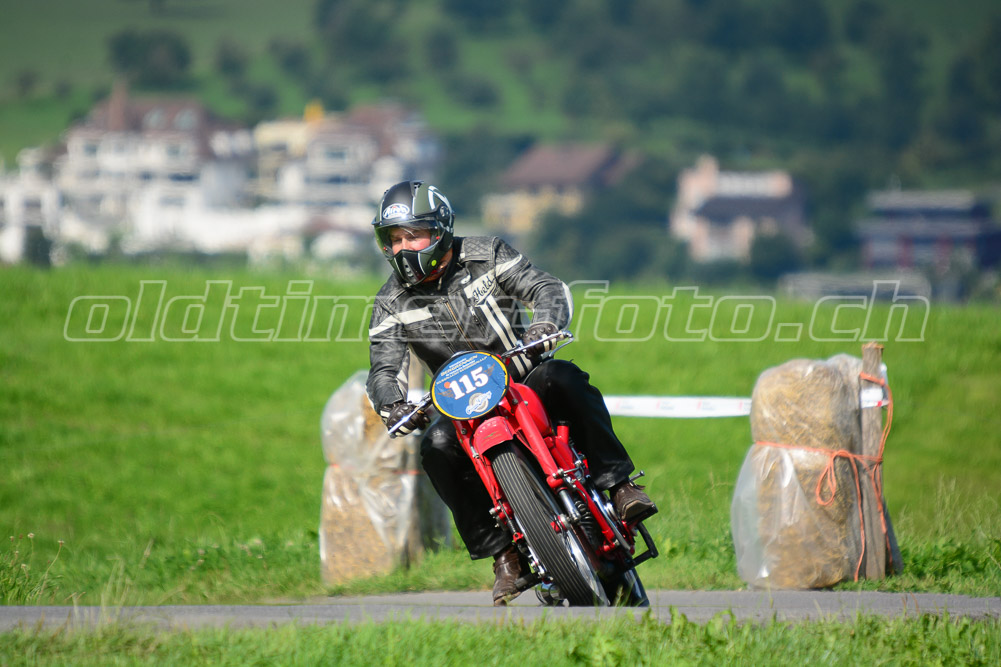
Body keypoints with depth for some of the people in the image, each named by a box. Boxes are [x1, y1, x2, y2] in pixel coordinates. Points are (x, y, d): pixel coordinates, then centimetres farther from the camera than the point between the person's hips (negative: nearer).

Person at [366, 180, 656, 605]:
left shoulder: (485, 257, -4)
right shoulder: (392, 303, 0)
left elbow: (550, 289, -10)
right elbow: (384, 369, -7)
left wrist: (544, 325, -33)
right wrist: (393, 406, -30)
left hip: (524, 379, -1)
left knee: (562, 377, -34)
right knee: (436, 449, -29)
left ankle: (619, 485, -30)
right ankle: (503, 553, -22)